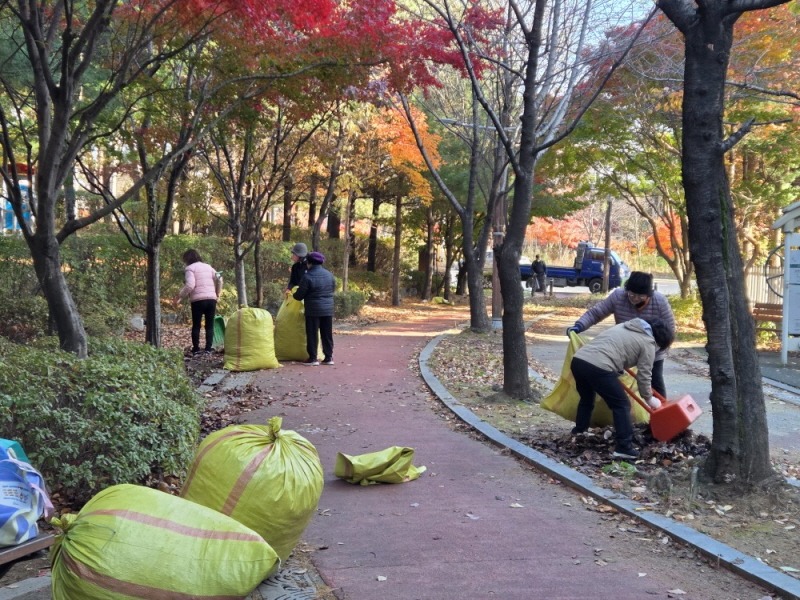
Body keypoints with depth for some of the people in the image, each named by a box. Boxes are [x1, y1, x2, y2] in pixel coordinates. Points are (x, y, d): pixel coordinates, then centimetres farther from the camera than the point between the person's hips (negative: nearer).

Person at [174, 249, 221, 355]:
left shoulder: (190, 268, 0)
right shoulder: (208, 267, 18)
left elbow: (190, 285, -14)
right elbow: (219, 279, 13)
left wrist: (179, 295, -6)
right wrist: (217, 294, 24)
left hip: (198, 300, -4)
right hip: (211, 299, 4)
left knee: (196, 325, 6)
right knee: (209, 325, 7)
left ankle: (196, 349, 7)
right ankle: (208, 349, 3)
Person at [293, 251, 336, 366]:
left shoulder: (308, 277, -13)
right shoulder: (329, 275, 6)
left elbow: (299, 295, -9)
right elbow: (333, 289, 19)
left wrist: (294, 295, 13)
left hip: (313, 310, -5)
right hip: (328, 309, 5)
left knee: (312, 334, 2)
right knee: (327, 334, 11)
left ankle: (313, 358, 4)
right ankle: (329, 357, 13)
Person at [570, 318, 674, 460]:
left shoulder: (626, 326, 29)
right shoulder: (648, 343, 8)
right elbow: (644, 375, 10)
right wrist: (649, 398, 24)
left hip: (578, 360, 8)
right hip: (598, 368, -8)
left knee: (586, 399, 31)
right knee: (621, 405, 7)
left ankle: (578, 432, 43)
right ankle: (624, 447, 6)